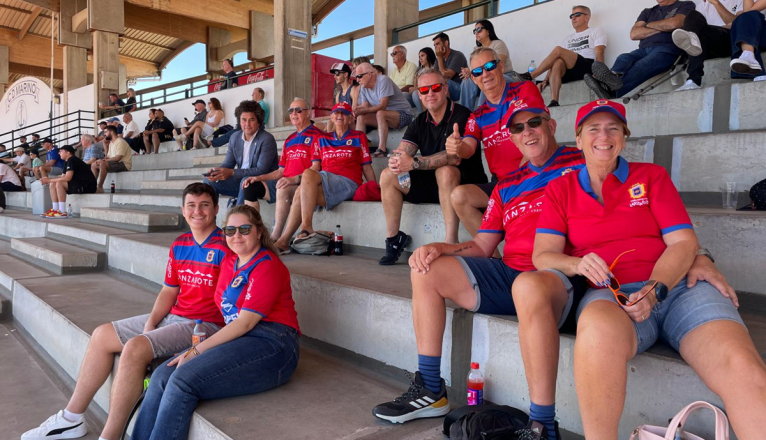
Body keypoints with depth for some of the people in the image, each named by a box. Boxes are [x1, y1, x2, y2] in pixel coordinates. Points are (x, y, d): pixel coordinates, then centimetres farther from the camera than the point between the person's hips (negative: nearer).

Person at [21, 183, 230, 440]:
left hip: (207, 325, -9)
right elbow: (168, 291, 15)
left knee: (135, 348, -27)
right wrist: (150, 324, 0)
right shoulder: (179, 245, 10)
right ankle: (71, 419, 19)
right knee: (102, 334, 8)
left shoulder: (225, 247, -16)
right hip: (172, 317, 9)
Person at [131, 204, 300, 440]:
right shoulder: (229, 262, 18)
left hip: (271, 344, -7)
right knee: (162, 376, -12)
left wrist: (197, 351, -13)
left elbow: (246, 322, -13)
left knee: (183, 379, -24)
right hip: (238, 340, 8)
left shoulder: (268, 265, -6)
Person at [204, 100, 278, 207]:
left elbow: (261, 170, -21)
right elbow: (227, 164, 9)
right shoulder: (234, 137, 7)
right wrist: (216, 172, -15)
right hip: (240, 179, 7)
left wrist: (232, 173, -27)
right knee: (209, 181, -6)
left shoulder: (267, 139, -15)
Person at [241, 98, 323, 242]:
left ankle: (275, 238, -32)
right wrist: (259, 178, 9)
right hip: (286, 183, 9)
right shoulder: (289, 140, 22)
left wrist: (294, 179, -27)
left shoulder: (316, 136, -4)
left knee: (283, 190, -37)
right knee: (251, 187, -4)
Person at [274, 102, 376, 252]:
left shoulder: (359, 137, 17)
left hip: (348, 183, -4)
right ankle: (284, 241, -28)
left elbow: (367, 168, 11)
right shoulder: (322, 139, 26)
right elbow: (316, 167, 17)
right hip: (324, 184, 4)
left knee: (308, 174, -30)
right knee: (301, 192, -29)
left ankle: (307, 227, -35)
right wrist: (296, 179, -2)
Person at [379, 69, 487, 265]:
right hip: (431, 183, 7)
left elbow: (455, 156, -30)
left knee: (445, 171, -38)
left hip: (465, 183, -6)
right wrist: (396, 161, -30)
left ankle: (451, 242, -37)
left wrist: (414, 163, -36)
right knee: (388, 175, -6)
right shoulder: (419, 122, 6)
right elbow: (401, 153, -4)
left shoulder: (461, 116, -16)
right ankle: (393, 238, -2)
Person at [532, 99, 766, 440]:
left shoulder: (651, 176, 18)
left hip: (676, 288, 2)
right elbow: (542, 255, 6)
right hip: (609, 295, -1)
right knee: (598, 330, -40)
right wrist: (577, 264, -17)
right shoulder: (561, 189, 17)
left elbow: (683, 243, 7)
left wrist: (654, 289, -12)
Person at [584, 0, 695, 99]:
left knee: (641, 67, -36)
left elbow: (674, 23, -4)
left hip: (667, 49, -5)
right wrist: (662, 28, 4)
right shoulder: (647, 12, 32)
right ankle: (613, 76, -65)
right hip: (644, 50, 5)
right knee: (623, 58, -30)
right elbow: (634, 34, 14)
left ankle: (610, 92, -64)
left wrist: (648, 25, 12)